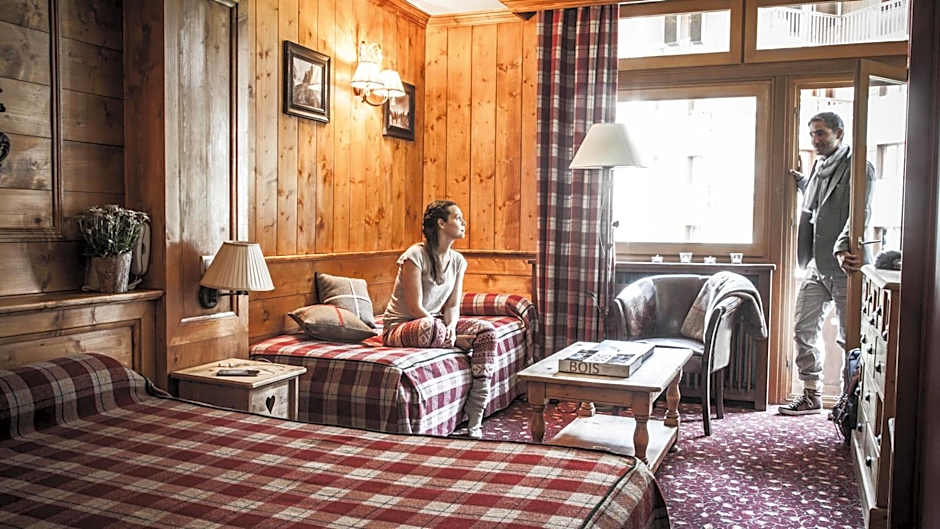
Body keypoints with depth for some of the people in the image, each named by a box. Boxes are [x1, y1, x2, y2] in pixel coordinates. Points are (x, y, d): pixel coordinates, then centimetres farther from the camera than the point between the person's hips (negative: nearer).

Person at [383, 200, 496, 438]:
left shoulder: (458, 261, 6)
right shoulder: (415, 255, -16)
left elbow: (453, 306, 3)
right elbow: (415, 308, -20)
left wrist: (450, 328, -20)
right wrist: (454, 337, -23)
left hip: (436, 324, 7)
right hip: (400, 327, -7)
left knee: (487, 330, -17)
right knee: (429, 327, -44)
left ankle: (475, 418, -20)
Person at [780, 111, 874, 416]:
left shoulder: (857, 168, -9)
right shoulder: (819, 167, 16)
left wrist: (843, 249, -36)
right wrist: (799, 181, 28)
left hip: (844, 268, -8)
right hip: (817, 266, 8)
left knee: (849, 338, 1)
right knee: (803, 330, 10)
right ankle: (812, 395, 22)